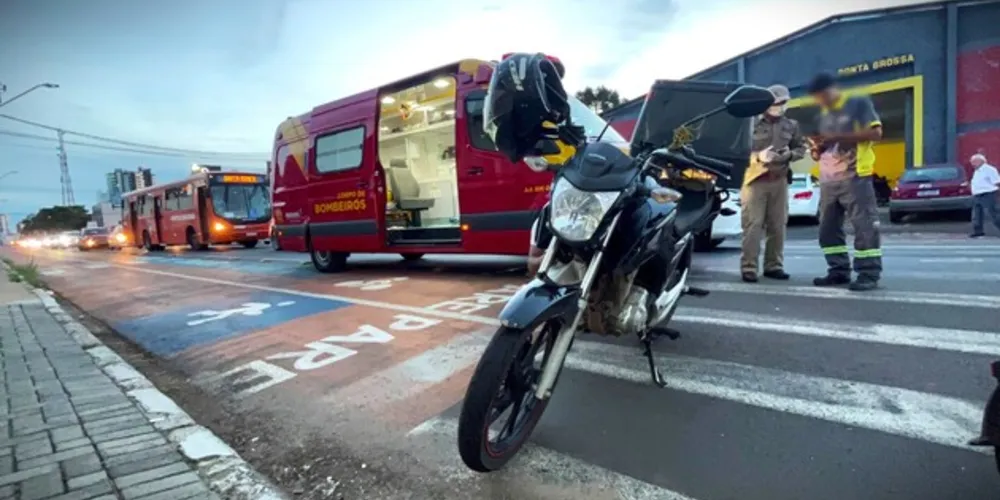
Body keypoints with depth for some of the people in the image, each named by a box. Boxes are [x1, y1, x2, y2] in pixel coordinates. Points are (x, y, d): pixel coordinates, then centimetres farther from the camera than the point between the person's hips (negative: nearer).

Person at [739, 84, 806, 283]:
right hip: (756, 179, -5)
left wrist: (790, 155, -4)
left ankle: (774, 266, 16)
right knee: (753, 225, -8)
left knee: (778, 225, 7)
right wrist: (758, 156, -19)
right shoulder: (753, 123, -2)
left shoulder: (791, 125, 13)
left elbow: (801, 148, 17)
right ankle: (749, 267, -4)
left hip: (779, 180, 5)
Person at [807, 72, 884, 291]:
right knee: (828, 228, 4)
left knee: (864, 226, -7)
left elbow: (876, 133, -8)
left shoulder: (858, 103, 2)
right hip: (828, 180, 7)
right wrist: (818, 149, 2)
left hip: (854, 177, -7)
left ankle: (869, 274, -4)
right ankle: (839, 271, 11)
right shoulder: (823, 114, 20)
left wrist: (837, 136, -15)